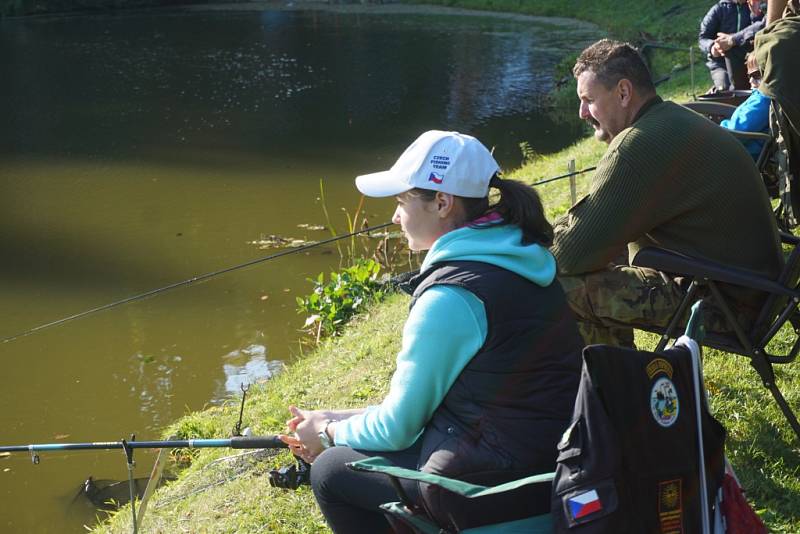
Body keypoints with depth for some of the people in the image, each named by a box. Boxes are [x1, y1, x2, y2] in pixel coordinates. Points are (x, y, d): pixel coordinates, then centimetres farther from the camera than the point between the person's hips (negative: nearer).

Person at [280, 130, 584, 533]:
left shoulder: (449, 296, -21)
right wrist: (341, 420, 14)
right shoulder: (524, 256, 6)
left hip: (499, 485, -9)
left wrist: (330, 433, 8)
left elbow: (398, 428, -12)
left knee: (330, 472, 7)